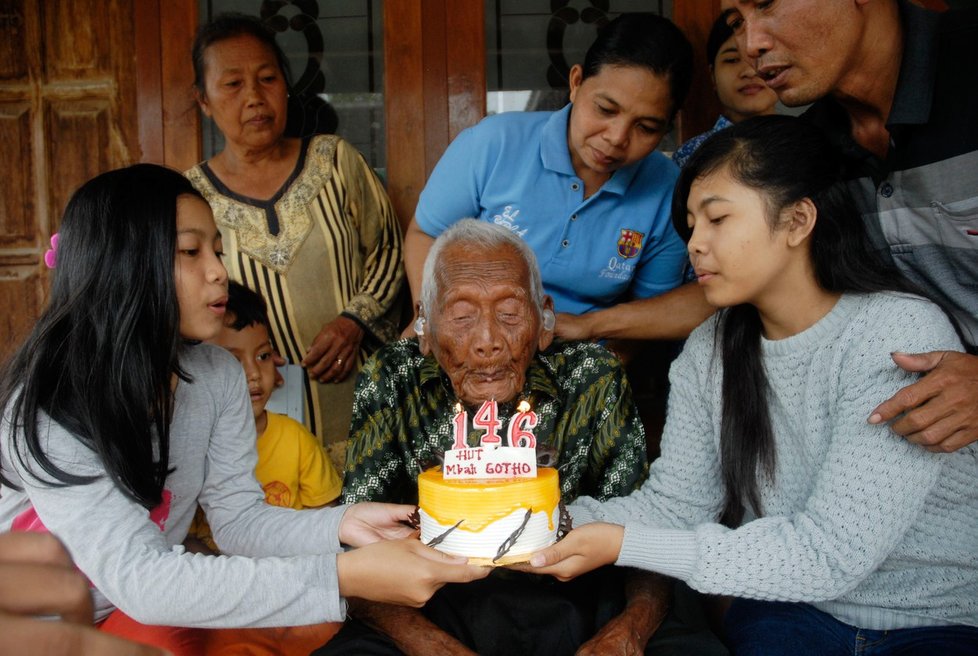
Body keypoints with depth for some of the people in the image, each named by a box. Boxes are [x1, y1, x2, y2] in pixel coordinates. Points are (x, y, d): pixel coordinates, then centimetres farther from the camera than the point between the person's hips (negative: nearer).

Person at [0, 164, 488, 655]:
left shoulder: (218, 375, -7)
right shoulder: (48, 407, -26)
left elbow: (238, 518, -8)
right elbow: (136, 579, -34)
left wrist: (342, 527, -28)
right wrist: (340, 576, -41)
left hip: (159, 614, 5)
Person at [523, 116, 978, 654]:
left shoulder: (902, 332, -20)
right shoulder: (708, 352, -1)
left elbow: (829, 554, -25)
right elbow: (674, 503, -1)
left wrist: (624, 544, -28)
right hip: (787, 613, 4)